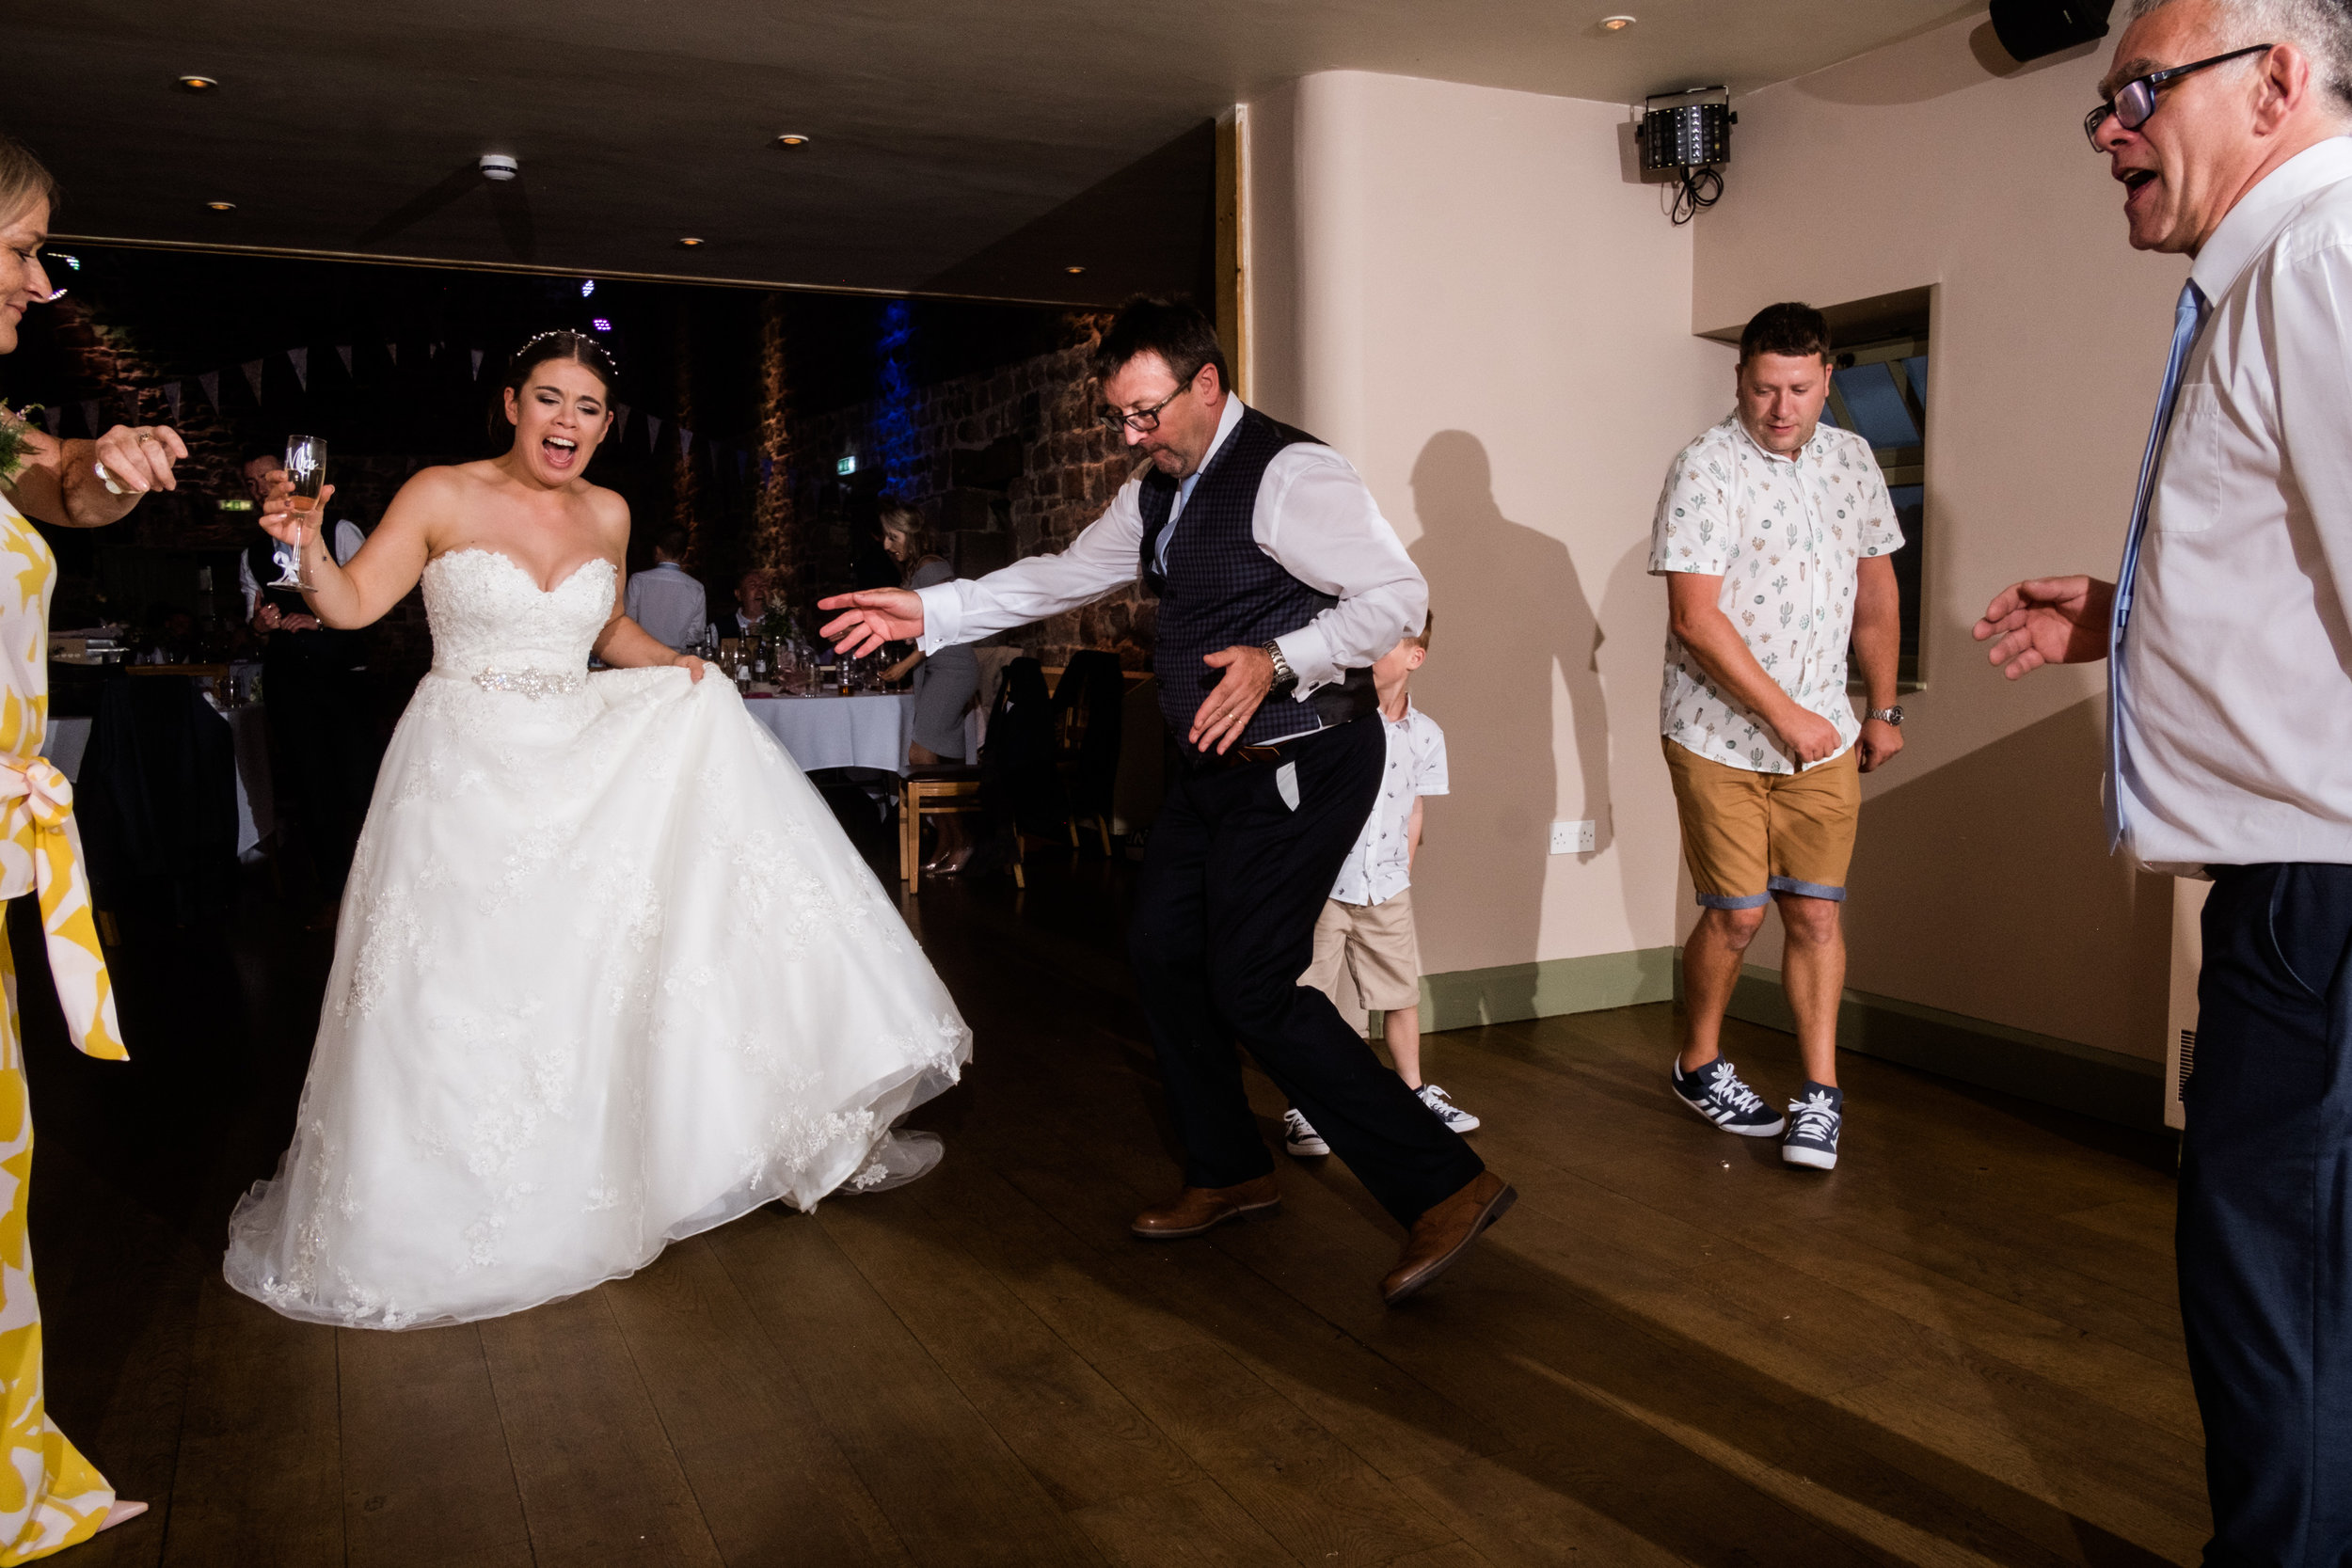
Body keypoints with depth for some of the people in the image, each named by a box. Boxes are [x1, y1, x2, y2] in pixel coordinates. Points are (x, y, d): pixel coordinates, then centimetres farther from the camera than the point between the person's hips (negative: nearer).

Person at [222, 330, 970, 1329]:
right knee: (454, 1000, 0)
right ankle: (428, 1223, 19)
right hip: (465, 772, -3)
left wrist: (669, 665, 2)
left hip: (583, 767, 3)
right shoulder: (440, 497, -3)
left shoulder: (607, 516, 8)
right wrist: (306, 542, -24)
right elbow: (352, 605, -5)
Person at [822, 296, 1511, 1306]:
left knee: (1253, 989, -11)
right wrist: (926, 612, 14)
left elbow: (1398, 595, -22)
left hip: (1301, 766, -10)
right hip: (1216, 768, 10)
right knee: (1162, 949, 13)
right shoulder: (1157, 491, 12)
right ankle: (1228, 1173, 30)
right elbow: (1061, 577, 19)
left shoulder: (1289, 474, -17)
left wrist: (1278, 661, -33)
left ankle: (1443, 1184, 0)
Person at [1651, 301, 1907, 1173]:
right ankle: (1699, 1066, 23)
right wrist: (1784, 716, -16)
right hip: (1720, 735, -4)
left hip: (1823, 739, 5)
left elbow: (1875, 593, 17)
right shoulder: (1706, 469, -11)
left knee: (1816, 911, 2)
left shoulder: (1851, 460, 8)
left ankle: (1821, 1093, 10)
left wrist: (1883, 710, 17)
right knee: (1738, 913, 1)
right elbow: (1694, 618, -18)